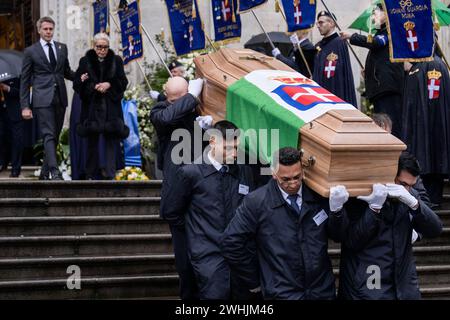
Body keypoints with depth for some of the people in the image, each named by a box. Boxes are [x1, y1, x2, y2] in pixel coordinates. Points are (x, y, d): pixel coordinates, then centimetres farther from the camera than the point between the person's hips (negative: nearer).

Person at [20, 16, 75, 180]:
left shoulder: (62, 48, 13)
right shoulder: (30, 52, 2)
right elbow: (24, 80, 3)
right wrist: (25, 106, -3)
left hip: (60, 98, 5)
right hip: (43, 99, -5)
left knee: (55, 136, 8)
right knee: (49, 135, -14)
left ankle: (45, 172, 19)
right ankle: (54, 171, -22)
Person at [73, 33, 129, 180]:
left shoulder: (116, 61, 7)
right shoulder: (85, 61, 5)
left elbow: (123, 82, 5)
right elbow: (77, 83, 4)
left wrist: (109, 84, -12)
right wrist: (93, 86, -13)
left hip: (111, 106, 0)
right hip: (91, 106, 0)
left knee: (111, 139, -7)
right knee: (92, 140, 2)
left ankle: (109, 173, -9)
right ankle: (91, 175, 6)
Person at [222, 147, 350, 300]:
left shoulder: (318, 195, -2)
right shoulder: (256, 202, -10)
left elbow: (338, 236, 2)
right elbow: (231, 244, -6)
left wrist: (336, 209, -16)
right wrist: (256, 277, 0)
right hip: (282, 293, -3)